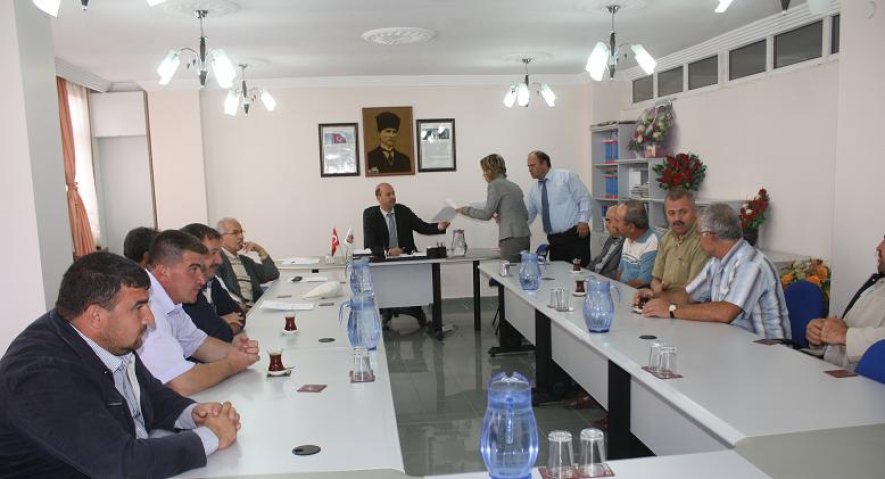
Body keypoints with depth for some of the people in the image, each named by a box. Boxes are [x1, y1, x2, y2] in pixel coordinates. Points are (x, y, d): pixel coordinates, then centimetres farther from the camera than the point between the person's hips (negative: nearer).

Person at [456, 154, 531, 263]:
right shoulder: (514, 186, 20)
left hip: (512, 239, -8)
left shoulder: (495, 184, -3)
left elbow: (487, 214, -7)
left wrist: (466, 210, 5)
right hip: (525, 237, 8)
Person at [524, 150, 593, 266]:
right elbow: (526, 216, 15)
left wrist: (583, 221, -14)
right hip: (554, 239, 5)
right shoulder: (534, 189, 12)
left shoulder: (567, 176, -2)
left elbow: (584, 198, -4)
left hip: (575, 234, -5)